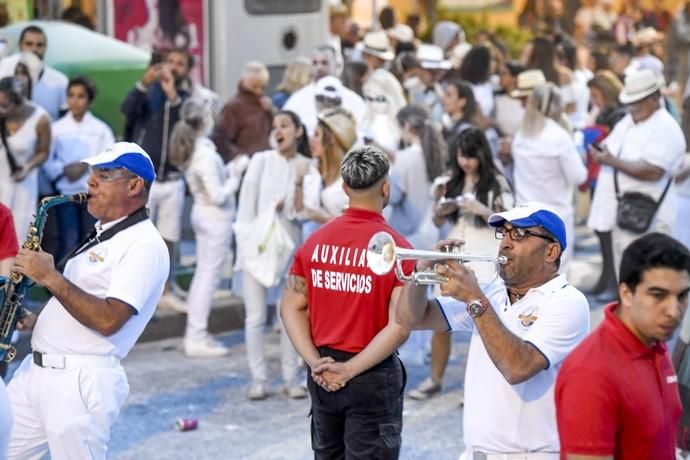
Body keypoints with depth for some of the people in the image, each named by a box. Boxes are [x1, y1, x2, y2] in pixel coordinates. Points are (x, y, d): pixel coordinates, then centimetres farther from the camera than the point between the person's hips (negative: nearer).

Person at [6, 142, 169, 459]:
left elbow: (107, 320, -22)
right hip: (34, 370, 10)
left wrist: (49, 277, -20)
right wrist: (37, 320, 8)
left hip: (82, 381, -9)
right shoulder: (100, 235, 19)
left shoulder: (145, 246, -13)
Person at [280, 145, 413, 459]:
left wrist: (315, 361, -6)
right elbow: (399, 327, -20)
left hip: (323, 374, 5)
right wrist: (350, 370, -16)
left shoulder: (316, 241, 0)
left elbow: (292, 307, 1)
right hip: (372, 376, -5)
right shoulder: (396, 248, -14)